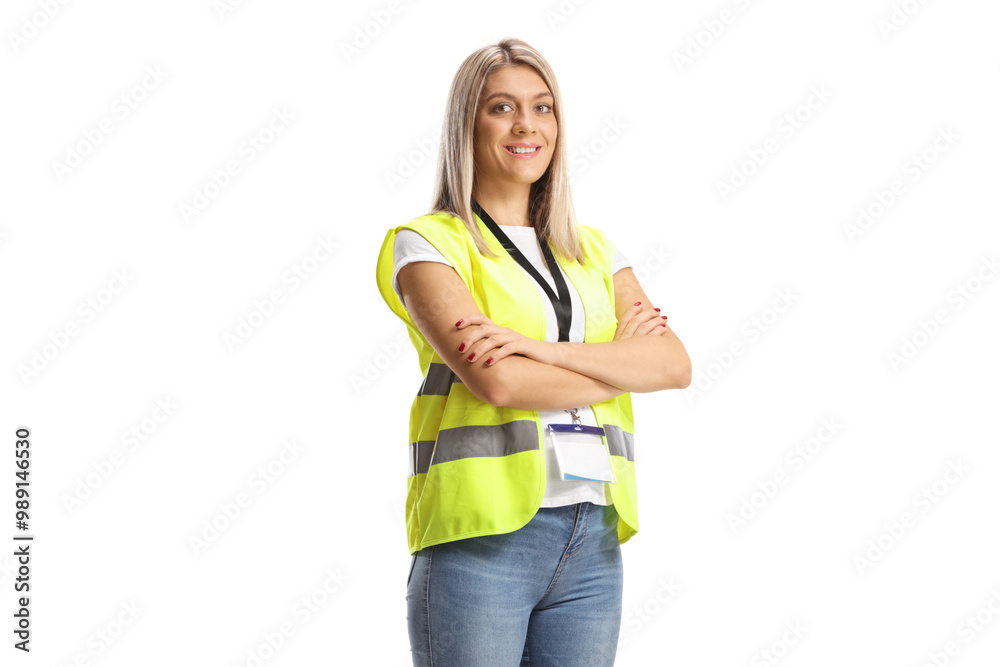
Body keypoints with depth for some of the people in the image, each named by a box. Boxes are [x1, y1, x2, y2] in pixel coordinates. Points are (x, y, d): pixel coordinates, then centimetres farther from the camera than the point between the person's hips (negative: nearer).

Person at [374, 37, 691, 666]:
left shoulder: (592, 249, 16)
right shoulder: (429, 243, 1)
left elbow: (675, 364, 0)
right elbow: (494, 380, -15)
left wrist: (541, 348, -13)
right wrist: (620, 358, -2)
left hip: (593, 540, 5)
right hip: (482, 537, -4)